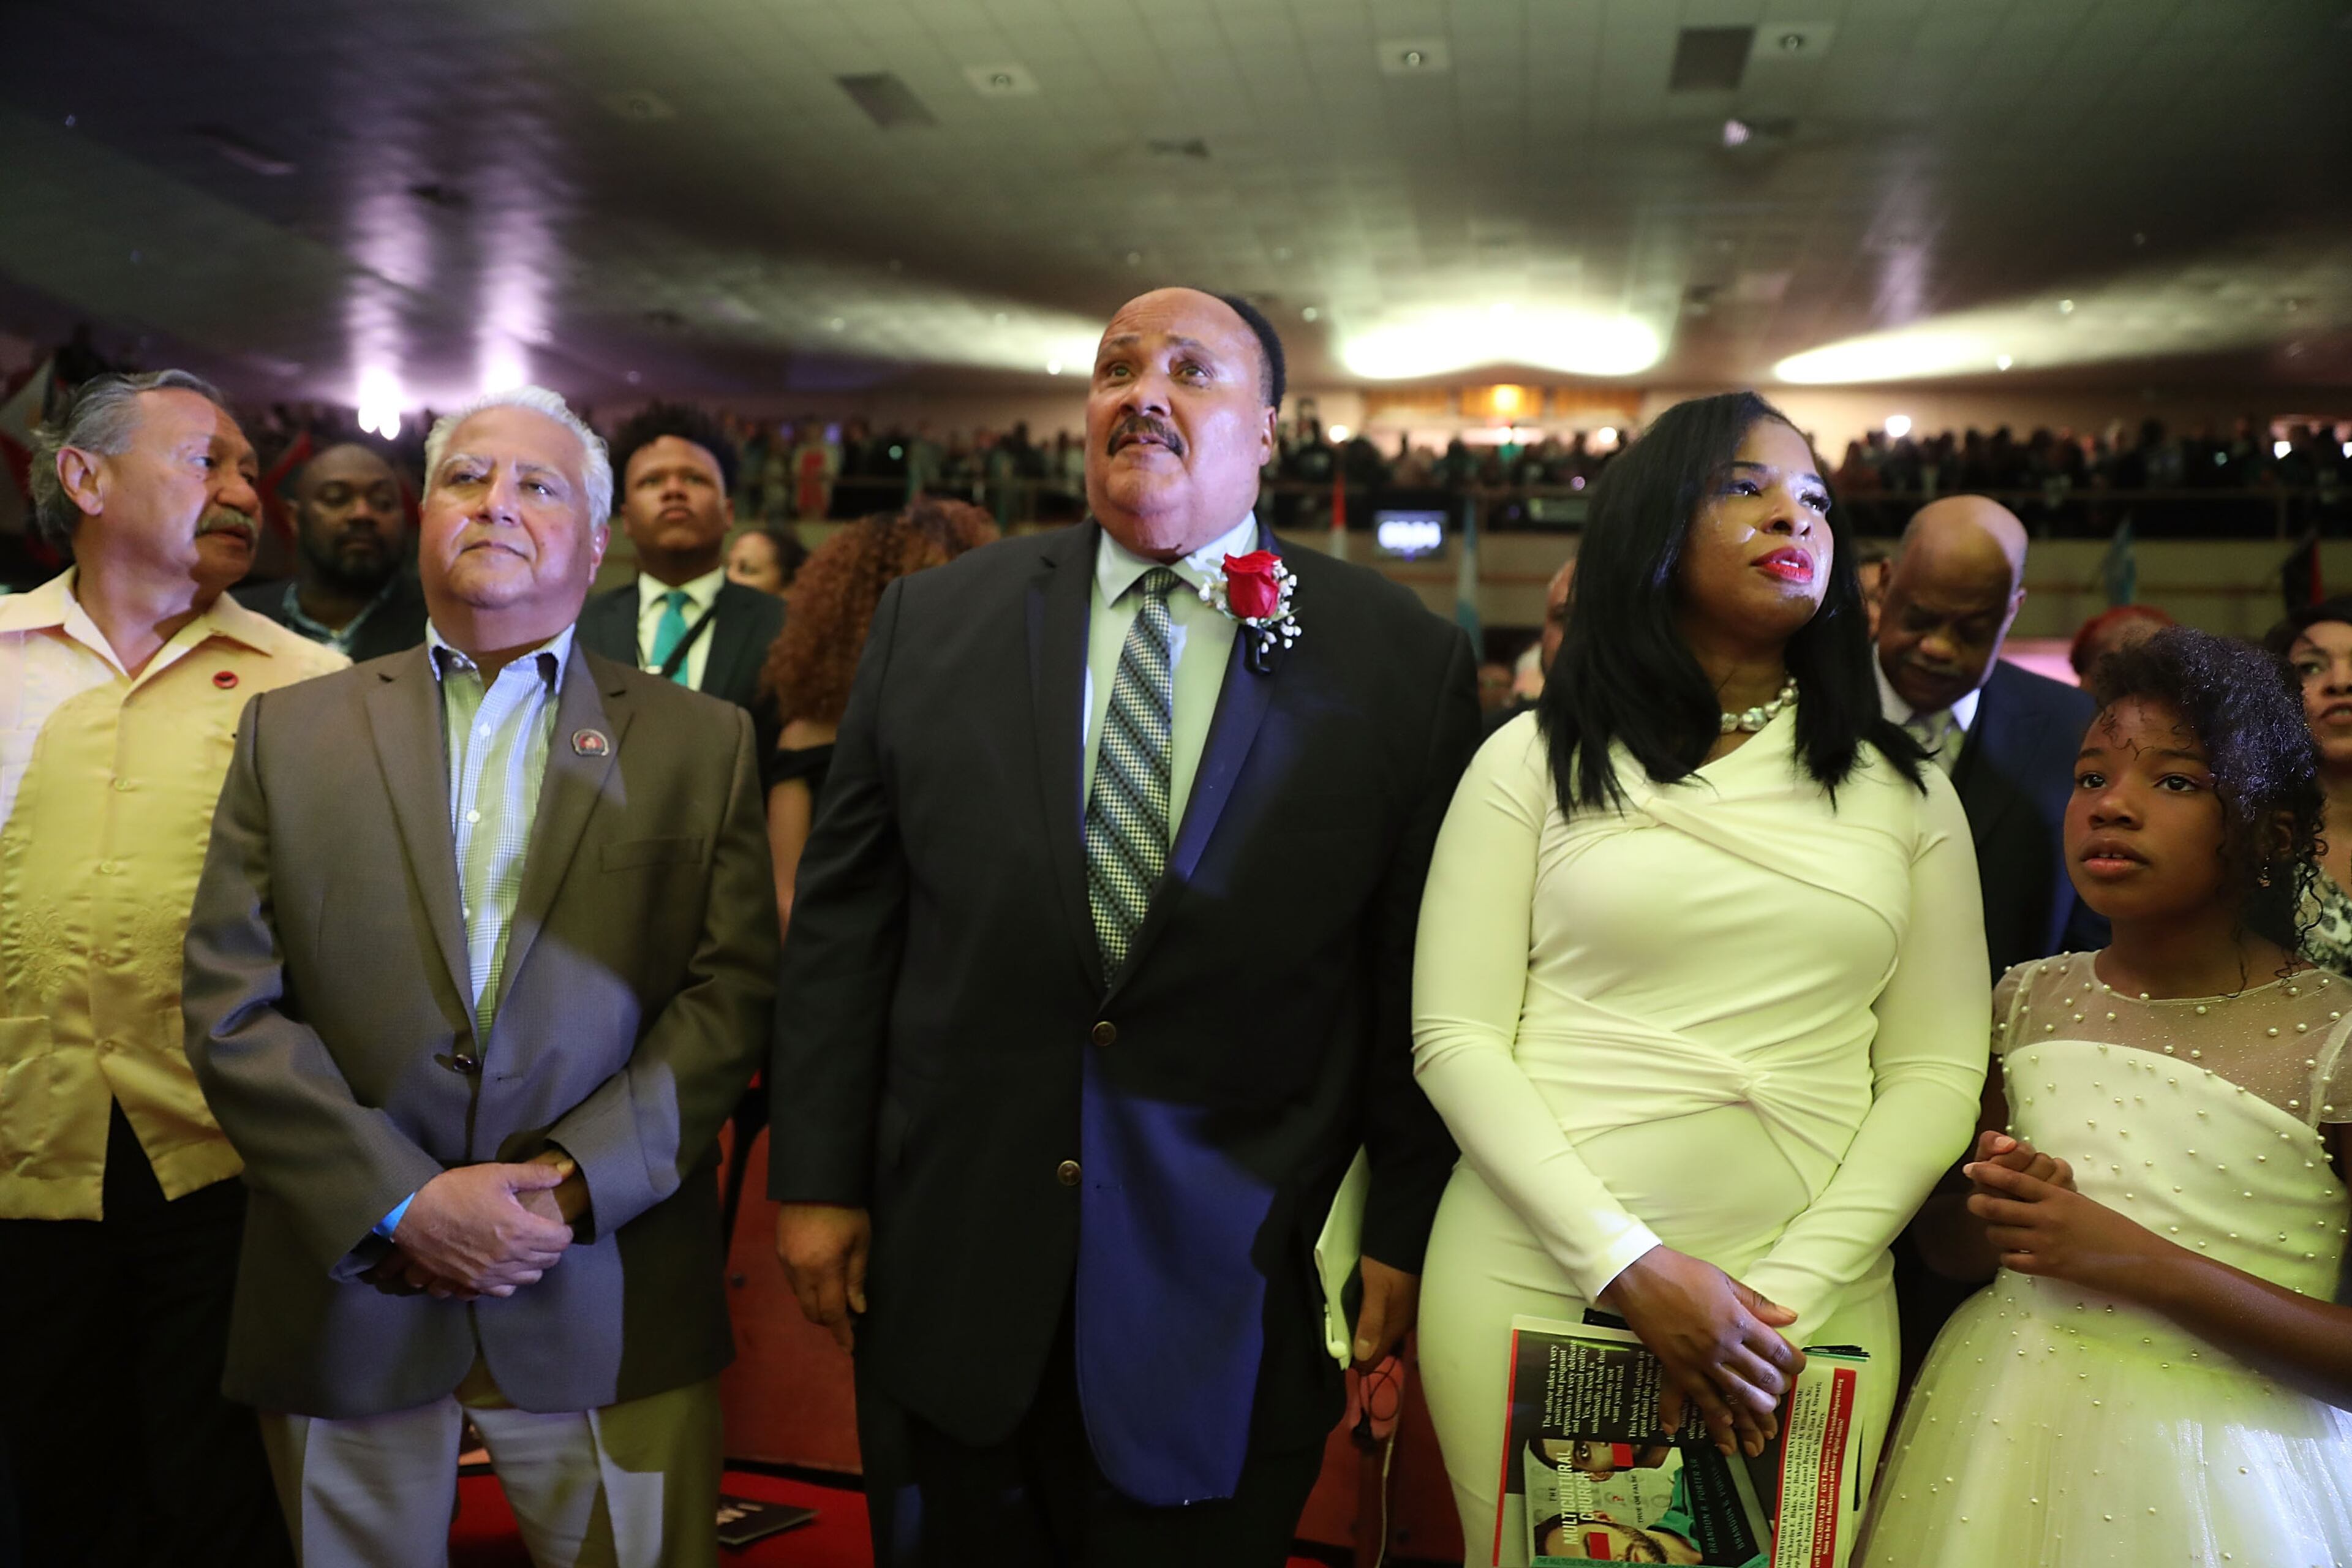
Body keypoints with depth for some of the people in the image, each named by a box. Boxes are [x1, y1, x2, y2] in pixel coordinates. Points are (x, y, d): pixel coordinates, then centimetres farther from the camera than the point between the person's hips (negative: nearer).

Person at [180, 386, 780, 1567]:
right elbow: (231, 1008, 0)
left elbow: (732, 992, -3)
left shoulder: (701, 743, 4)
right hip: (349, 1298, 1)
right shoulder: (291, 731, 7)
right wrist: (402, 1206, -10)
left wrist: (572, 1181, -14)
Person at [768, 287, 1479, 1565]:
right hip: (947, 1272, 2)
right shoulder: (932, 621, 2)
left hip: (1231, 1296, -1)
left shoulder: (1404, 658, -4)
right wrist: (817, 1176, 2)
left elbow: (1422, 971, -2)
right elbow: (843, 918, 3)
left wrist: (1405, 1228, -1)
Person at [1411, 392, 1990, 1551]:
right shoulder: (1533, 761, 0)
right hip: (1534, 1273, -1)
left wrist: (1793, 1294, -10)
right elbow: (1455, 1040, -5)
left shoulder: (1906, 794, 7)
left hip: (1811, 1299, 2)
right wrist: (1629, 1267, -14)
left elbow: (1936, 1070, 2)